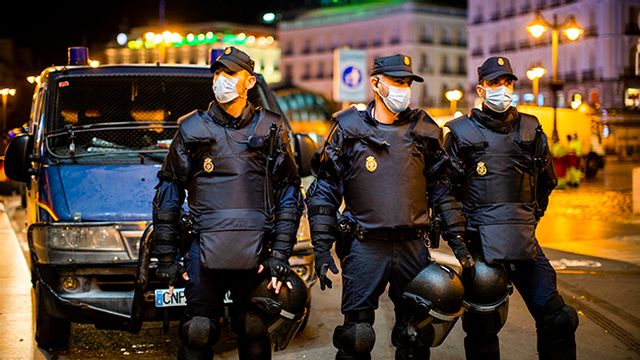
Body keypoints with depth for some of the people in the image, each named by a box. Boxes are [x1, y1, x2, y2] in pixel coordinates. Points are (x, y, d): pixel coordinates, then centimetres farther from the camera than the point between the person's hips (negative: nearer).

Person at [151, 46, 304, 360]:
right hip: (205, 250, 0)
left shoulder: (270, 129, 7)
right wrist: (166, 258, 2)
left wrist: (281, 254, -3)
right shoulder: (192, 129, 6)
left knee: (254, 335, 9)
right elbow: (168, 196, 7)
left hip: (256, 252, 1)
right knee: (198, 334, 1)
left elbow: (289, 195, 6)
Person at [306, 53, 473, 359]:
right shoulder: (348, 129, 0)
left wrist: (458, 241, 5)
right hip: (364, 248, -3)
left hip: (413, 247, 3)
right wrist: (321, 248, -5)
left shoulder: (424, 130, 8)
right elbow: (324, 191, 1)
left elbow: (442, 190, 12)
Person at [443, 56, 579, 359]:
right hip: (479, 241, -3)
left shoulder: (530, 130, 12)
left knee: (557, 319, -3)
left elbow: (546, 180, 23)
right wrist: (461, 230, -1)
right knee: (482, 326, 2)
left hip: (524, 241, 3)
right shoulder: (461, 132, 3)